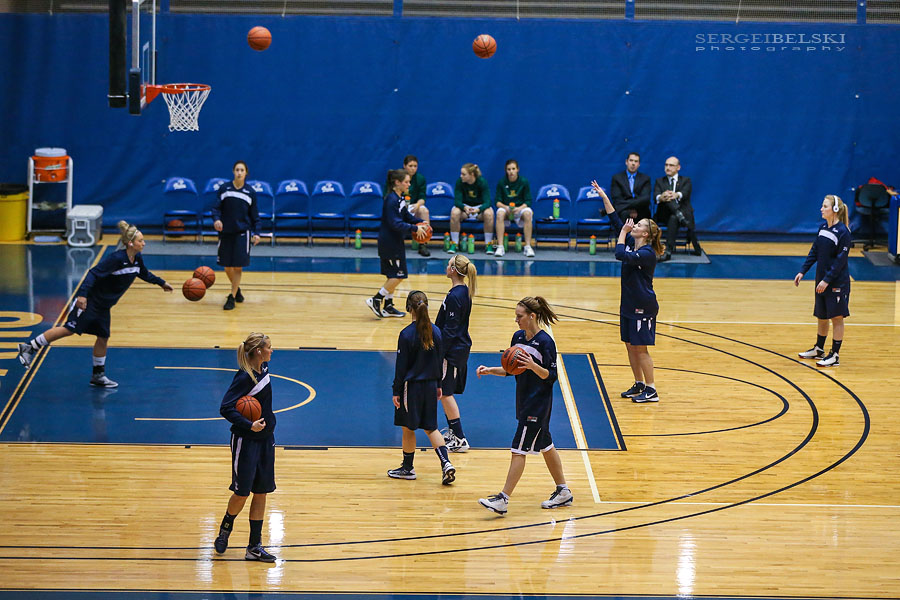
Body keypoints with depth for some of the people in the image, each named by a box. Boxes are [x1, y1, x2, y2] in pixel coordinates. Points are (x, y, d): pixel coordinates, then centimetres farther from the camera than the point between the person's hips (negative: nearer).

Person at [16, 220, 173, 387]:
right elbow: (94, 273, -29)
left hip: (103, 306, 8)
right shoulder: (117, 258, -25)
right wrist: (82, 294, -38)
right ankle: (30, 347, 0)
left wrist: (162, 283, 28)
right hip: (89, 300, -8)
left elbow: (145, 274, 24)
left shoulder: (137, 260, 1)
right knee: (69, 329, -8)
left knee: (103, 338, 9)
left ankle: (98, 376, 20)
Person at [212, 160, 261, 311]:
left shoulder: (250, 192, 1)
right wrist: (216, 219, -19)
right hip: (226, 232, 1)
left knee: (237, 267, -6)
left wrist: (256, 233, -2)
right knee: (227, 266, 7)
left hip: (242, 232, -1)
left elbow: (255, 215, 6)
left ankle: (232, 297, 2)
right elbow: (216, 207, 1)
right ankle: (236, 289, 34)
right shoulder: (224, 188, 0)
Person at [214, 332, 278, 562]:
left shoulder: (264, 369, 3)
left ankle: (254, 547, 13)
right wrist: (249, 425, -28)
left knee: (261, 492, 7)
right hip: (245, 441, -8)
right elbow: (225, 408, -23)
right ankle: (225, 528, 30)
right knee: (242, 492, 1)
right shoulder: (244, 377, -20)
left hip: (265, 438, 8)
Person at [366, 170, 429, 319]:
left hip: (395, 241, 10)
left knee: (394, 275, 13)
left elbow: (406, 215, 21)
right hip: (389, 242, -10)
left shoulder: (400, 197, 8)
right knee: (398, 275, -7)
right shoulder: (391, 200, -21)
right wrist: (414, 228, -24)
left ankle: (388, 307, 20)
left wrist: (419, 223, 7)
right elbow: (396, 224, -25)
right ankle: (375, 301, 1)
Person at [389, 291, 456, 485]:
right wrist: (438, 385, 20)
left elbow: (401, 366, -12)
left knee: (408, 428, 10)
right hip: (430, 385, 5)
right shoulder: (435, 331, 0)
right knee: (431, 427, 13)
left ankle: (407, 468, 22)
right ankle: (446, 464, -3)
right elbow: (439, 361, 9)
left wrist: (396, 391, -5)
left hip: (412, 386, -5)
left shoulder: (407, 334, -16)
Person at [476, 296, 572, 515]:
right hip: (524, 401, 9)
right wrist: (490, 370, 0)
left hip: (538, 405, -8)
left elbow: (551, 376, -15)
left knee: (519, 450, -7)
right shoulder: (518, 337, 7)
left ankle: (503, 499, -6)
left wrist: (533, 366, -31)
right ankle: (563, 492, 27)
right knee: (545, 446, 16)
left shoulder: (545, 342, -16)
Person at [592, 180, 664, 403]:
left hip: (643, 307, -9)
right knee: (630, 346, 14)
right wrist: (604, 198, 6)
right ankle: (639, 384, 25)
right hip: (629, 305, 9)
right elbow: (616, 222, 9)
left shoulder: (646, 253, -20)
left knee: (640, 349, -4)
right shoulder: (632, 243, 5)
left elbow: (621, 255, -32)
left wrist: (623, 233, -19)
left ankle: (651, 390, 2)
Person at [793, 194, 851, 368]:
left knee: (836, 317, 0)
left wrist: (827, 280, -19)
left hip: (837, 282, -7)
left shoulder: (843, 232, -16)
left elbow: (841, 260, -17)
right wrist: (802, 271, 7)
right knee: (821, 316, 17)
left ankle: (835, 355, 6)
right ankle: (818, 350, 32)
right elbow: (814, 252, 13)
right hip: (822, 280, 7)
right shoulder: (823, 228, 6)